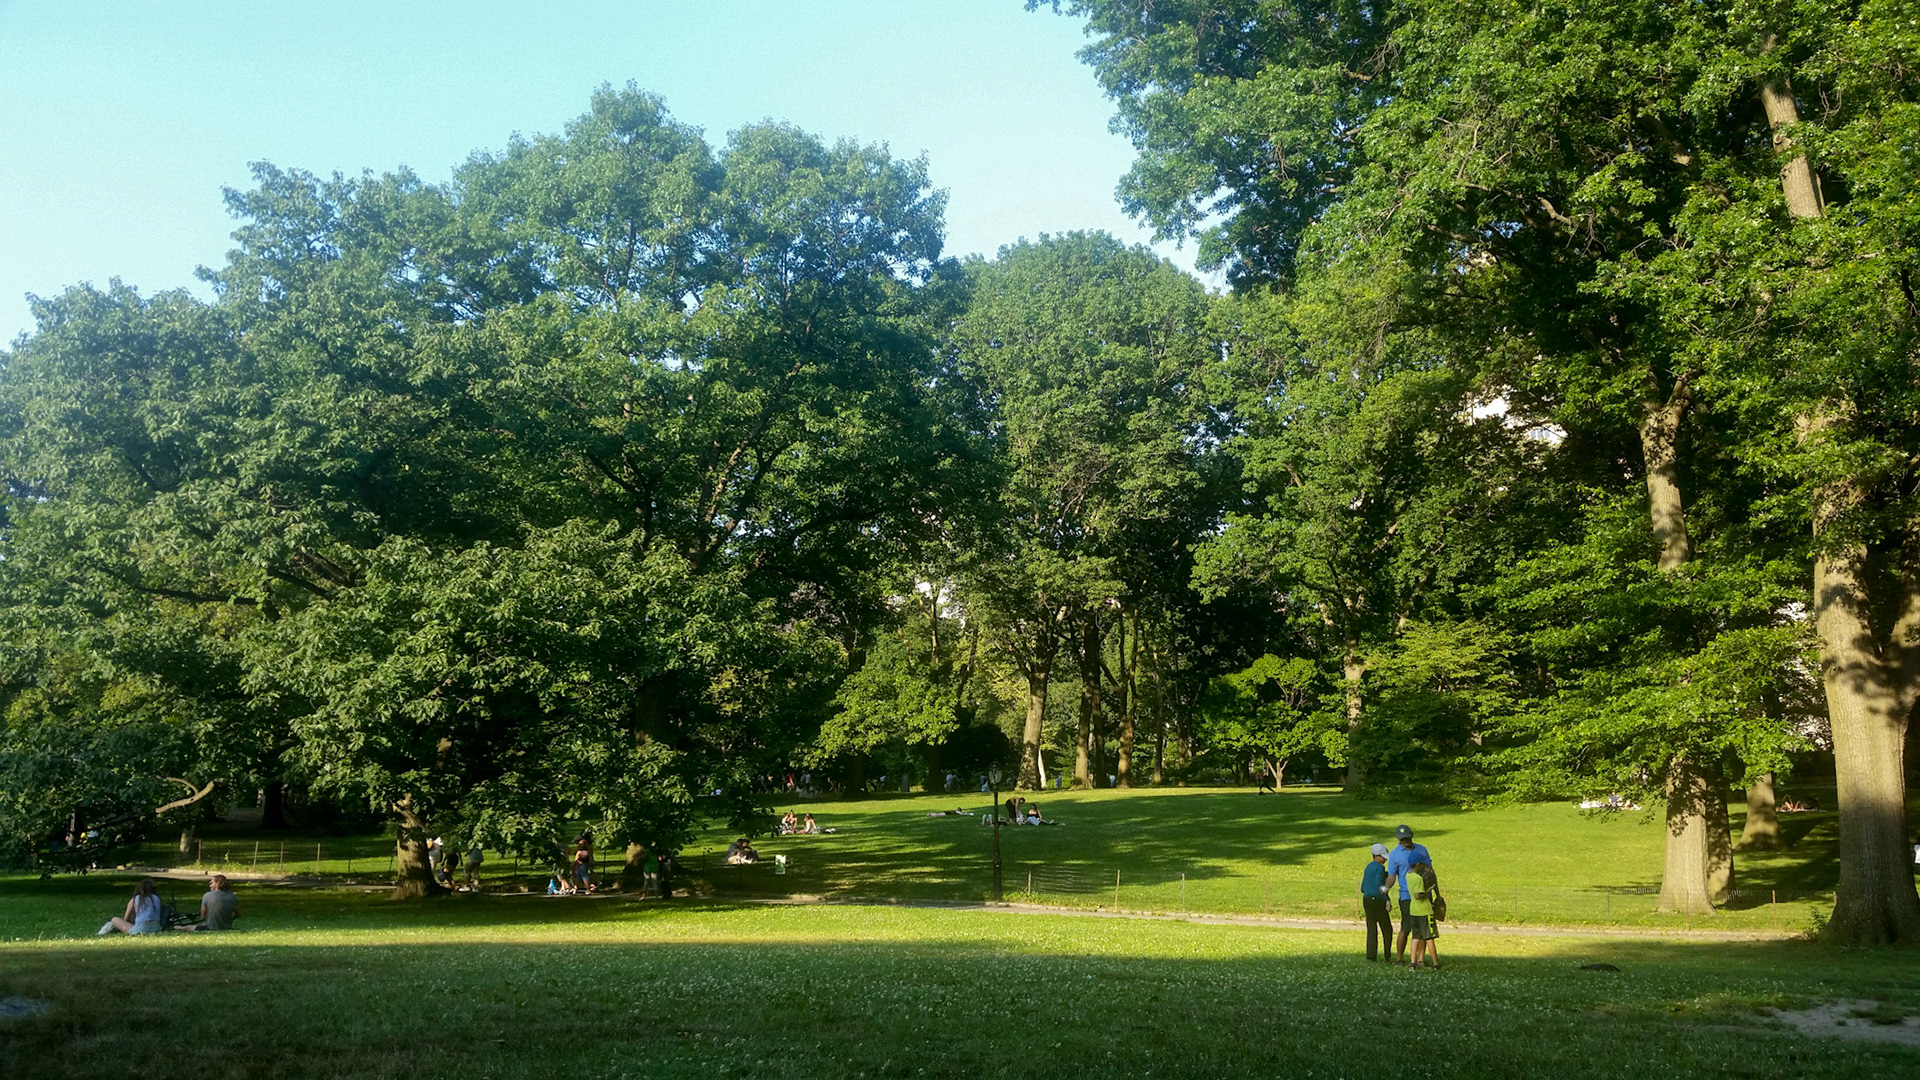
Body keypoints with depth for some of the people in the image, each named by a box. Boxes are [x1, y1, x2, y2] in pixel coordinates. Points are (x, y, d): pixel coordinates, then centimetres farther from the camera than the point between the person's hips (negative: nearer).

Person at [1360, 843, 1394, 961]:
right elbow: (1379, 884, -18)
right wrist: (1387, 901, -17)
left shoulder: (1368, 867, 17)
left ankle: (1371, 954, -3)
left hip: (1366, 899, 7)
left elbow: (1362, 888, 18)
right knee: (1387, 929, 3)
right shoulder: (1380, 867, -8)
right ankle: (1388, 955, 5)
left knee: (1371, 929, 5)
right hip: (1377, 899, -7)